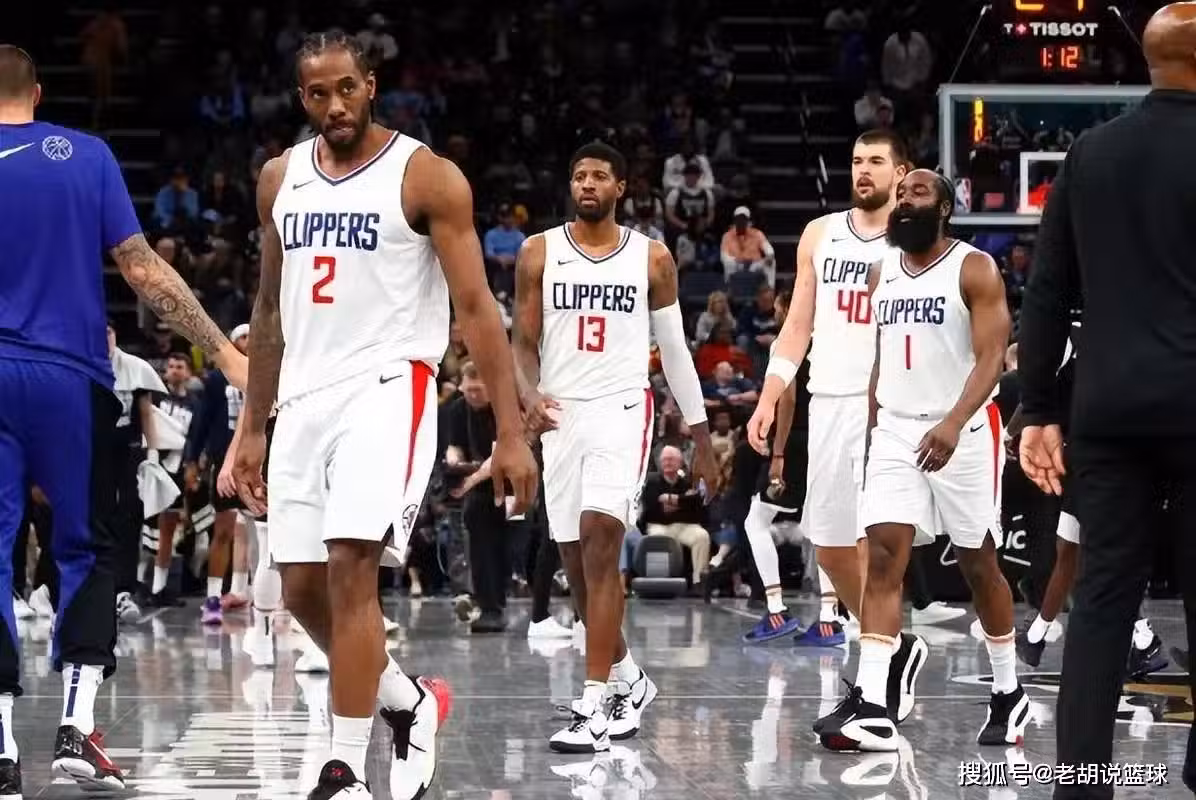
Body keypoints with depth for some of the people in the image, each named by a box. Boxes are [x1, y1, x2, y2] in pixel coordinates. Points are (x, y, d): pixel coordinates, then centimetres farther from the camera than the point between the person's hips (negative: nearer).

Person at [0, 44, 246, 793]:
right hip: (72, 380, 1)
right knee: (89, 549, 14)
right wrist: (224, 350, 0)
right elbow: (142, 267, -2)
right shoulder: (86, 155, 3)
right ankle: (77, 727, 2)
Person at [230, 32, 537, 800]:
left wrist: (512, 431, -13)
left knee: (351, 567, -19)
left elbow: (476, 307, -7)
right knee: (302, 589, 5)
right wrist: (253, 426, 17)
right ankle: (413, 702, 29)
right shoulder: (281, 178, 11)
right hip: (305, 397, 6)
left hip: (387, 389, -6)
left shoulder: (426, 177, -6)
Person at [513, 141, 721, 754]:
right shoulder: (539, 254, 6)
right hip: (561, 414, 3)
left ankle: (594, 705, -22)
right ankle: (628, 681, 29)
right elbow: (523, 341, 6)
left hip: (622, 409, -3)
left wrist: (701, 438, 9)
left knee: (599, 540, -21)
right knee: (578, 562, 7)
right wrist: (530, 394, -15)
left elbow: (675, 350, 10)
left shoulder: (651, 258, 4)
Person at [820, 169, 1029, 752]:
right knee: (883, 556, -10)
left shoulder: (974, 269, -8)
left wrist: (953, 424, -30)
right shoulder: (882, 272, 11)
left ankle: (1009, 694, 24)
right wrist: (872, 427, 17)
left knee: (978, 564, 6)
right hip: (895, 432, 4)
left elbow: (991, 358, -16)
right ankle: (871, 706, -18)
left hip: (962, 434, -4)